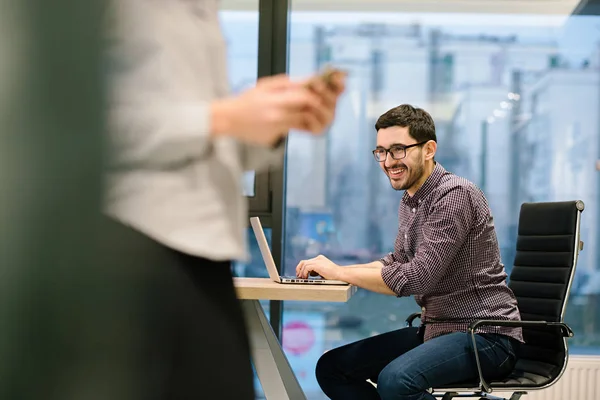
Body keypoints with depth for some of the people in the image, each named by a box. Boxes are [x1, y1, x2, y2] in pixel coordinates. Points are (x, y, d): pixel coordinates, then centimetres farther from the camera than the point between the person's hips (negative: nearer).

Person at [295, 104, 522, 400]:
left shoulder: (455, 195, -17)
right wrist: (333, 270, 6)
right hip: (435, 329, 9)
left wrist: (338, 272, -16)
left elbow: (418, 277, -24)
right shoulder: (410, 201, 11)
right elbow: (399, 262, 22)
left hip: (485, 335, -9)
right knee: (331, 368, 3)